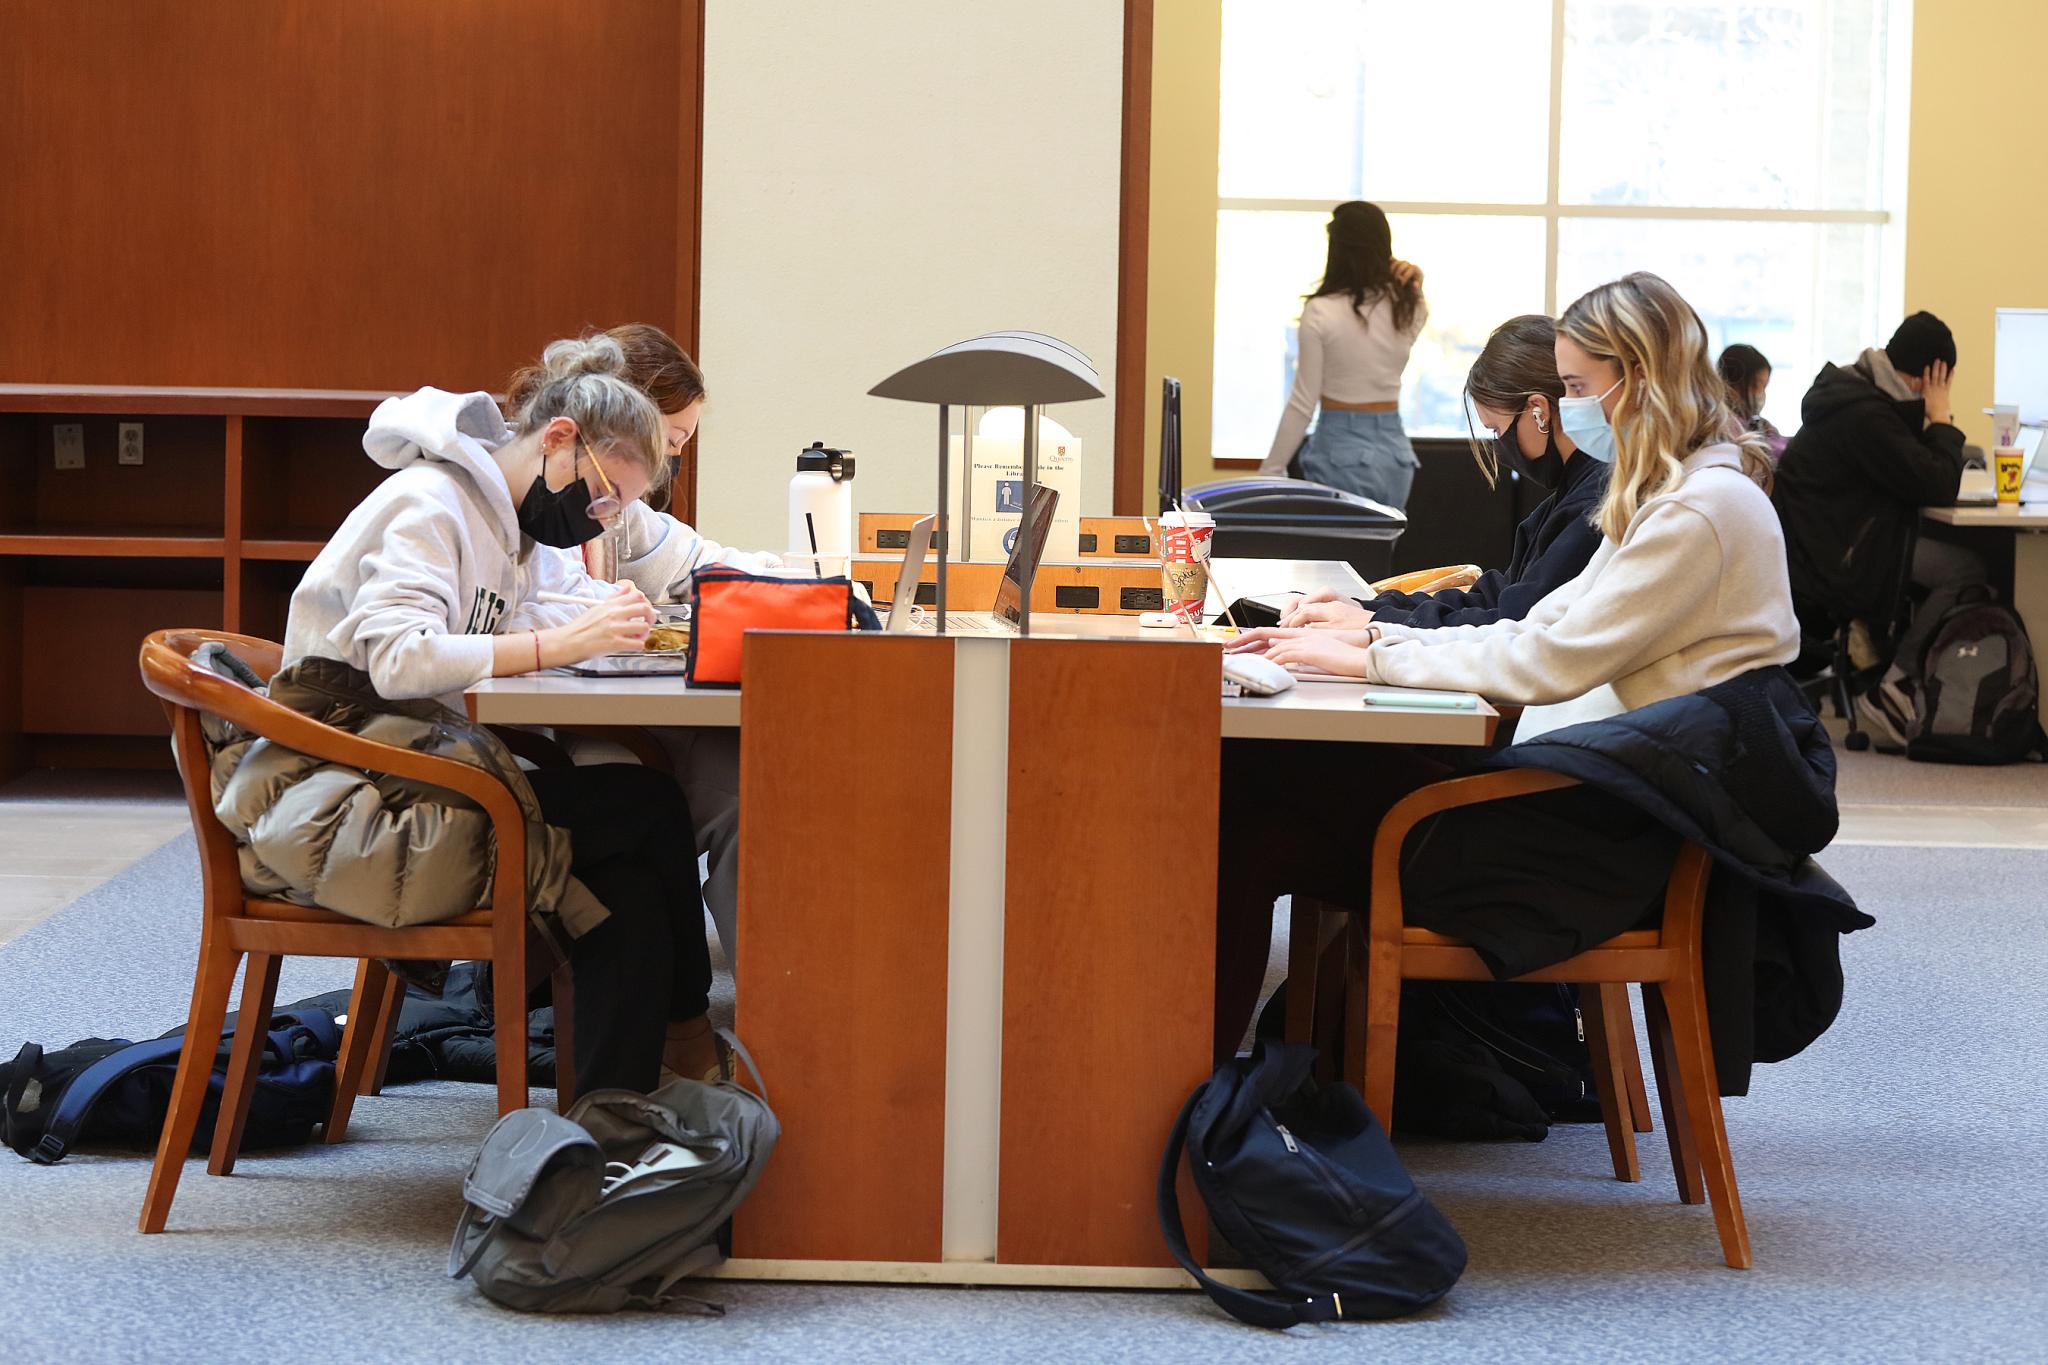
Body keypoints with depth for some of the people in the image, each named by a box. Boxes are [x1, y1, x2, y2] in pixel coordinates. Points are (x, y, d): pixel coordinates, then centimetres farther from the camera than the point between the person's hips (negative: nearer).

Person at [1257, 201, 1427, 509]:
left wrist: (1269, 472, -5)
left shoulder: (1321, 312, -13)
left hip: (1341, 452, -5)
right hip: (1394, 452, 5)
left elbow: (1303, 403, -12)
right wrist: (1414, 286, 6)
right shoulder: (1408, 308, 1)